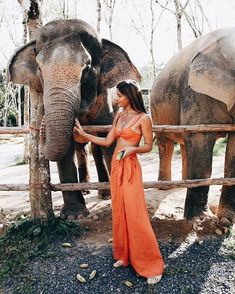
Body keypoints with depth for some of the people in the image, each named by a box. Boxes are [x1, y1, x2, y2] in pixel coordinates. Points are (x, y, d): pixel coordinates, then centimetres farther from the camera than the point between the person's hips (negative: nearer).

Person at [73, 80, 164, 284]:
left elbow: (149, 146, -4)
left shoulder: (143, 118, -7)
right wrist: (84, 134, 13)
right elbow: (107, 141, 13)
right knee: (119, 211, 12)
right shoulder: (118, 116, 12)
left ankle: (152, 265, 9)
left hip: (130, 168, -7)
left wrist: (133, 148, -22)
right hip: (116, 166, 7)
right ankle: (123, 255, 28)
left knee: (135, 214, -6)